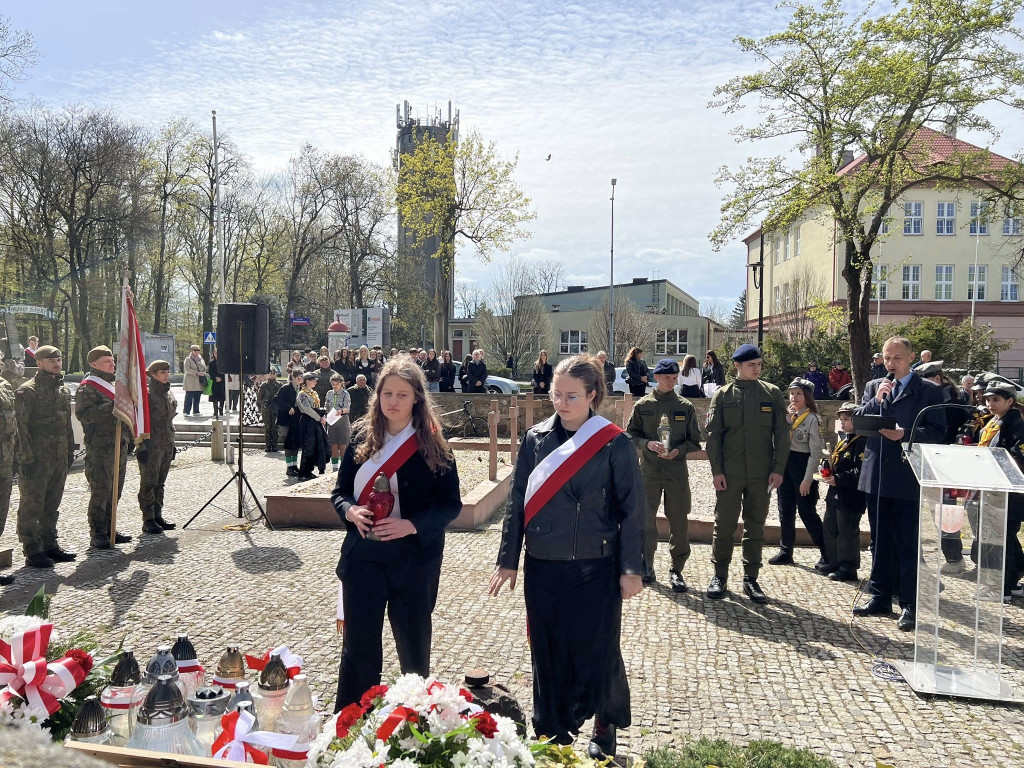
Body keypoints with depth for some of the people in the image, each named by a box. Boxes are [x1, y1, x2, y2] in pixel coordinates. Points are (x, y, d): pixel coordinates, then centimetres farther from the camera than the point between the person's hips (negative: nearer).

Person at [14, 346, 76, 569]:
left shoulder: (64, 390, 13)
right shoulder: (27, 391, -9)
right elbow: (20, 426, -13)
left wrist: (70, 452, 16)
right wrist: (26, 458, -17)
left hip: (60, 458, 7)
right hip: (37, 459, -7)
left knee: (52, 505, 15)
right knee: (31, 506, 1)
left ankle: (50, 545, 24)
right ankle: (33, 552, 7)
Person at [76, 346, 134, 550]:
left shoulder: (113, 385, 20)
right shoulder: (88, 387, -8)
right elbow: (83, 414, -21)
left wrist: (128, 438, 21)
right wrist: (110, 407, -27)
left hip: (119, 445, 8)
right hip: (100, 448, -8)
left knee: (115, 490, 12)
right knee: (101, 491, -6)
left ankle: (109, 530, 22)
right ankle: (97, 535, 1)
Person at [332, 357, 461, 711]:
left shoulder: (432, 446, -6)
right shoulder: (362, 439, 3)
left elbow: (451, 504, -6)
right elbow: (339, 492, 8)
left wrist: (412, 525, -22)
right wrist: (350, 510, -15)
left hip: (413, 558, -2)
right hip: (362, 557, 2)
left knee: (413, 644, 13)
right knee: (358, 645, 7)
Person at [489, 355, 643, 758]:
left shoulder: (614, 443, -8)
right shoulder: (535, 438, 1)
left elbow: (631, 509, -4)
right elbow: (517, 502, 4)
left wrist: (631, 569, -5)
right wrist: (507, 560, 5)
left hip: (595, 570, -3)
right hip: (542, 569, 3)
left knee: (595, 650, 9)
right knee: (548, 653, 12)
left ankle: (604, 728, 33)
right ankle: (553, 735, 30)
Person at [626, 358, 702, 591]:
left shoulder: (686, 406, 4)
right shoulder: (643, 405, 3)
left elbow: (694, 441, 7)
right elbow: (631, 436, 5)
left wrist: (678, 450, -12)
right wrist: (648, 444, -13)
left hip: (677, 471, 0)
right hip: (648, 470, 0)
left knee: (679, 522, 2)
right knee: (646, 519, 2)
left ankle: (677, 570, 15)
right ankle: (647, 568, 15)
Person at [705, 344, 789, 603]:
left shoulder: (772, 393, 5)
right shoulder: (722, 395, 3)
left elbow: (782, 433, 4)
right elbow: (713, 435, 1)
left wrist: (778, 469, -3)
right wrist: (716, 470, -6)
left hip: (761, 474, 1)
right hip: (729, 474, -1)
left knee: (755, 526, 8)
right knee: (724, 525, 3)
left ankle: (751, 578, 18)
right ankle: (720, 576, 15)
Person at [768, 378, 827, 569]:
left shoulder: (812, 418, -10)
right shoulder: (787, 415, 10)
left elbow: (816, 451, -12)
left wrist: (808, 479, -15)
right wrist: (786, 419, -10)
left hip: (802, 466, -7)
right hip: (785, 464, 7)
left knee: (807, 512, -3)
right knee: (785, 511, 11)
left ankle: (828, 554, 8)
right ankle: (785, 551, 21)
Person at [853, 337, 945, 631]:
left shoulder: (929, 391, -1)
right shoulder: (873, 387, 11)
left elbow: (937, 431, -7)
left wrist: (906, 434, -21)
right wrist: (877, 400, -11)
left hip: (908, 478, -5)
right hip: (876, 477, 5)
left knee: (908, 543, 1)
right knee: (880, 541, 14)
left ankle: (910, 605, 10)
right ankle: (880, 598, 25)